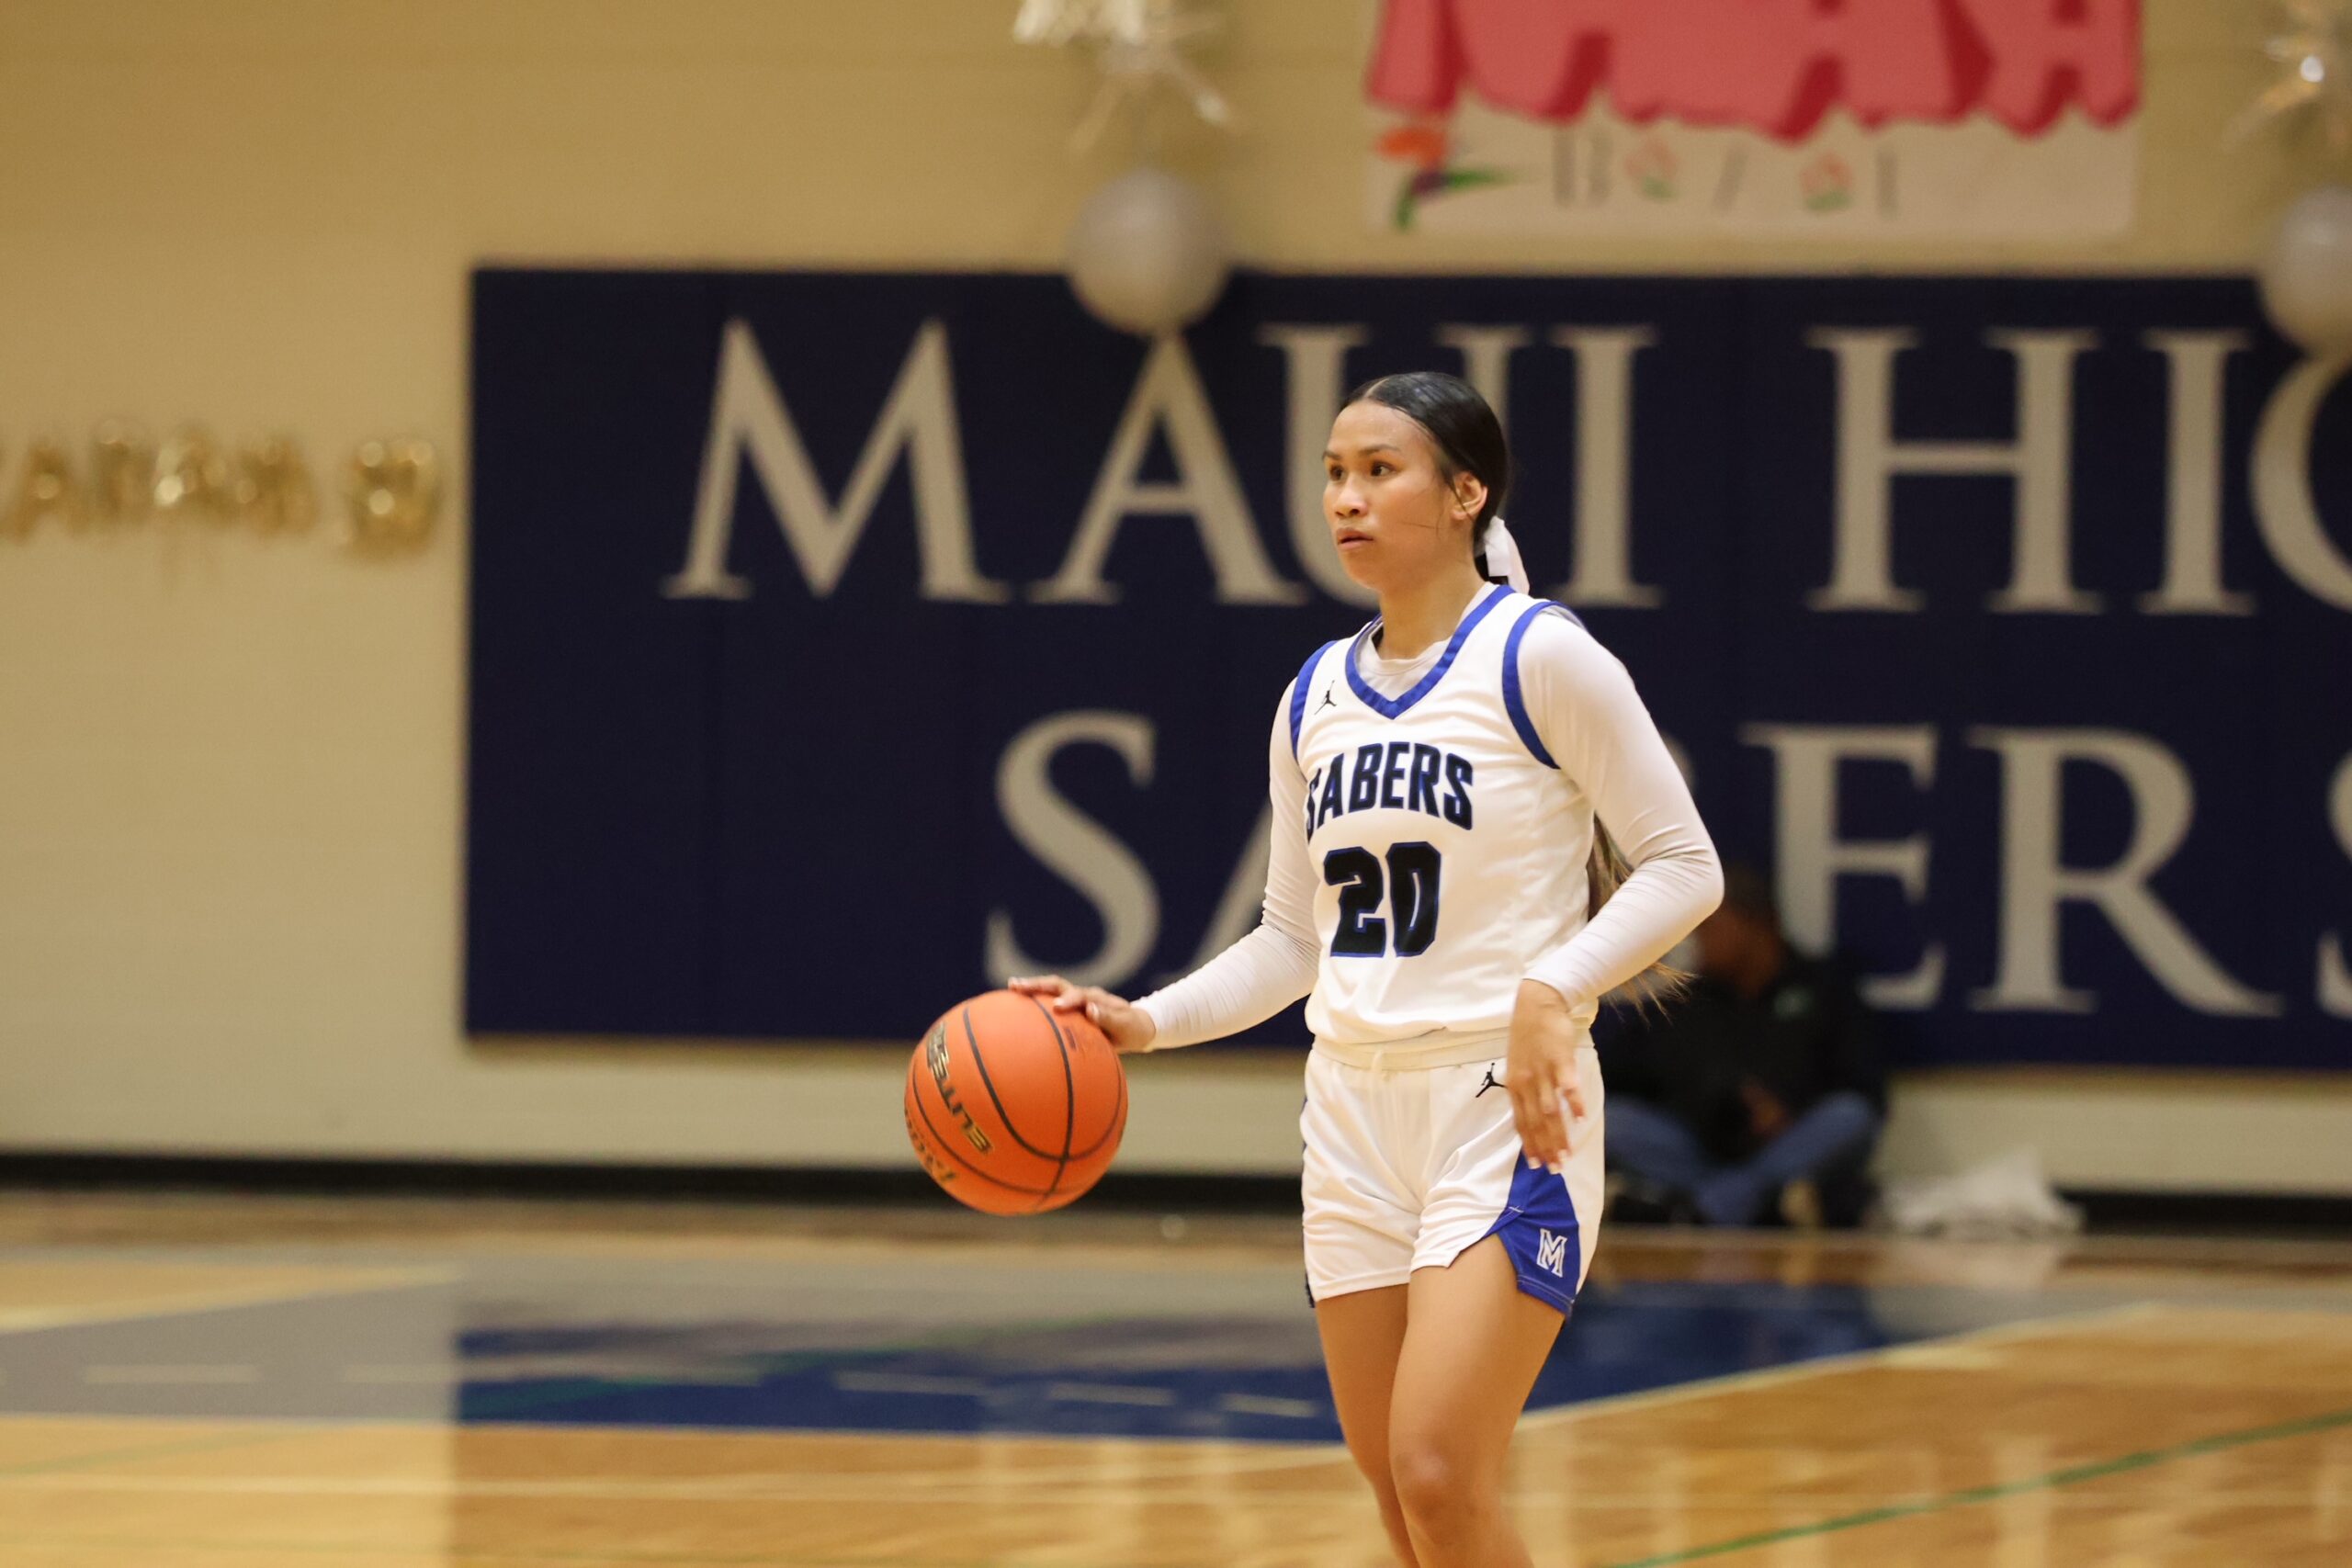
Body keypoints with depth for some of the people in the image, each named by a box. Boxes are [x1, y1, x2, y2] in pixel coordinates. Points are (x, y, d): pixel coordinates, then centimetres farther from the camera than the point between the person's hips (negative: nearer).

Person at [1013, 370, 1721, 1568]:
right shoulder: (1315, 697, 11)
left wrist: (1554, 989, -22)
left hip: (1506, 1110, -7)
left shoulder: (1539, 658, -8)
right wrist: (1146, 1022, 1)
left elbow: (1682, 866, -8)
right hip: (1356, 1109, 7)